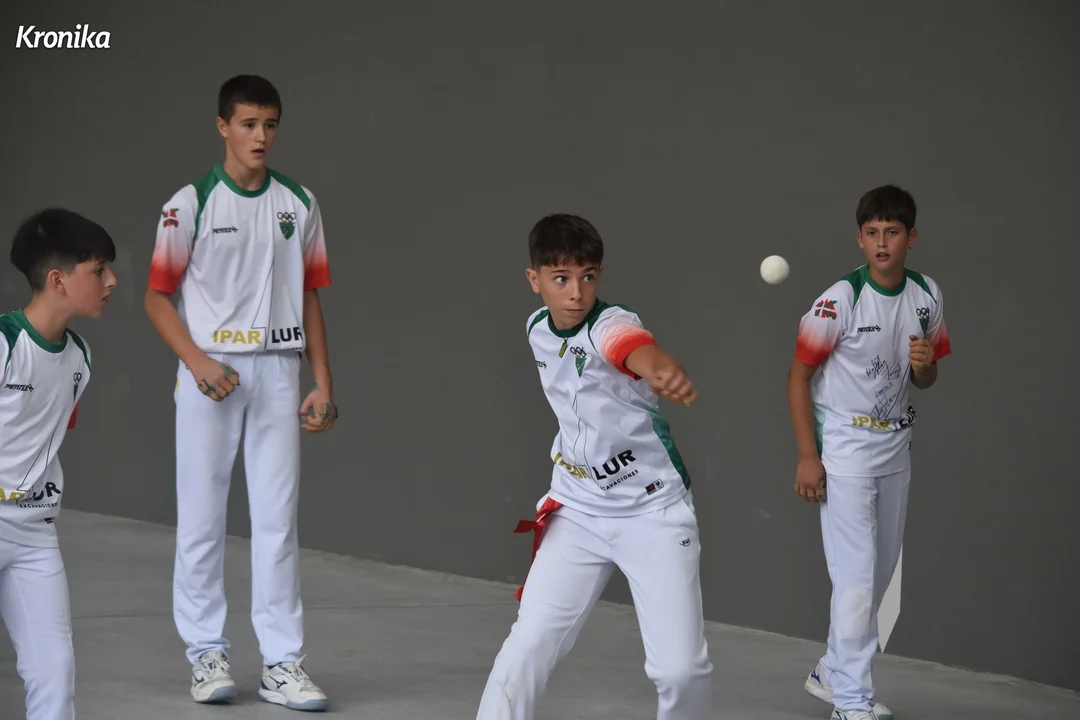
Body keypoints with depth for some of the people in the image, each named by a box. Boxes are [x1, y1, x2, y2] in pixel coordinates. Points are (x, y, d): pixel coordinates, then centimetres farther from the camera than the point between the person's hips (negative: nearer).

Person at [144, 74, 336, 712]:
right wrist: (198, 362, -13)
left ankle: (283, 662, 3)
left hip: (278, 373, 2)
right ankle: (208, 653, 12)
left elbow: (310, 297, 12)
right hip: (210, 372, -2)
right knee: (202, 517, 1)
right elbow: (158, 296, 0)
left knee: (279, 519, 0)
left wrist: (323, 383, 7)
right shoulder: (191, 204, -2)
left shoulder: (299, 204, 8)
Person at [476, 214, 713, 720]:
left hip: (653, 514, -5)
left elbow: (640, 352, -50)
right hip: (577, 513, 5)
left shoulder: (612, 326, -22)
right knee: (528, 648, -7)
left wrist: (666, 372, -71)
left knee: (681, 668, -9)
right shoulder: (537, 329, 0)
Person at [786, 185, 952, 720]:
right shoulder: (841, 300, -17)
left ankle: (833, 672, 31)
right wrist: (808, 457, -14)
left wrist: (925, 365, -14)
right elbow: (798, 375, -11)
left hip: (895, 446, 6)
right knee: (856, 575, -9)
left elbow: (924, 383, 11)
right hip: (845, 449, -6)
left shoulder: (926, 295, 0)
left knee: (881, 571, 15)